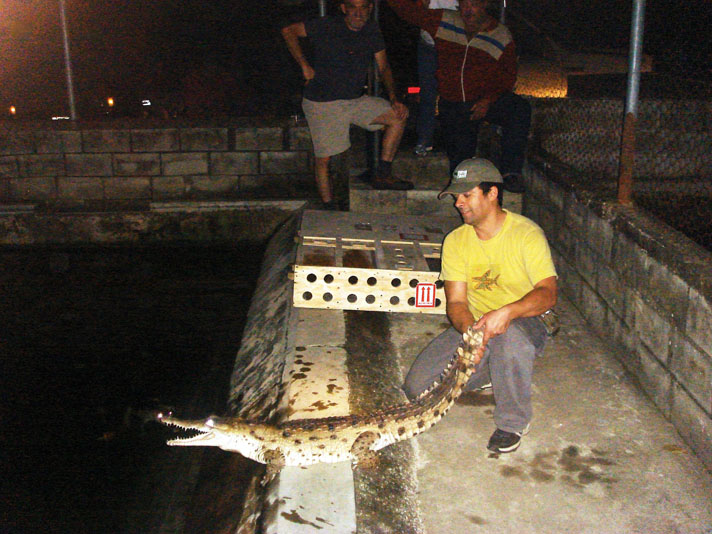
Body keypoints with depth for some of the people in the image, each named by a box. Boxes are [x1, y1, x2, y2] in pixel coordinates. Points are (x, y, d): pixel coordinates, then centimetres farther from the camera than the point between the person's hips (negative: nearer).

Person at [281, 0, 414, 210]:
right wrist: (304, 65, -11)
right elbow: (288, 31, -8)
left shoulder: (372, 31, 2)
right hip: (322, 102, -5)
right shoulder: (327, 27, -13)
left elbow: (383, 67, 7)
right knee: (323, 157, -5)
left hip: (356, 100, 5)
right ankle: (329, 207, 8)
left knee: (399, 115, -6)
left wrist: (393, 98, -6)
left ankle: (382, 175, -1)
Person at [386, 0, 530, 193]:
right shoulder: (443, 22, 3)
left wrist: (488, 99, -15)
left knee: (521, 109, -31)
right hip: (452, 106, 1)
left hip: (487, 101, -1)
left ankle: (511, 171, -30)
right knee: (459, 161, -8)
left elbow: (508, 76, 0)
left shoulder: (501, 36, -1)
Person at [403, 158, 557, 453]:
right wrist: (469, 330, -29)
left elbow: (548, 293, -22)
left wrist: (506, 312, -41)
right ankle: (490, 372, 15)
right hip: (472, 322, 5)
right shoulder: (456, 241, -1)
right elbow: (456, 301, -6)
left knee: (510, 335, -43)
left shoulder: (526, 233, -14)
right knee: (417, 387, -11)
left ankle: (513, 422, -18)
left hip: (526, 320, -4)